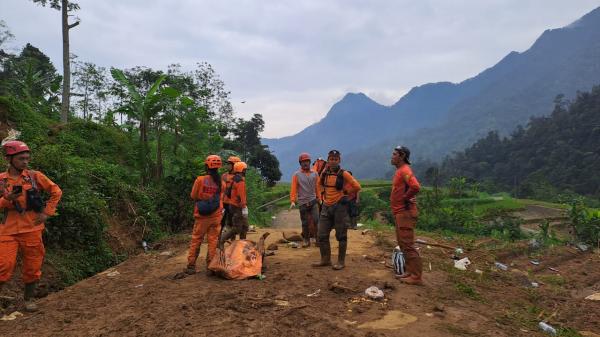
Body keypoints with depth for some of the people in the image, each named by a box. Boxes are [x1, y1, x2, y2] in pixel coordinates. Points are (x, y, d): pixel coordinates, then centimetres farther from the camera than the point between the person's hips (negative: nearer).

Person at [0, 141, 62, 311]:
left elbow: (56, 191, 5)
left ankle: (29, 298, 27)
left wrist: (47, 212, 0)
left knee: (32, 267, 8)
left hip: (32, 229, 1)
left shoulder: (34, 176, -1)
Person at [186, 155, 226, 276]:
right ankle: (210, 267, 9)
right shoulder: (222, 183, -3)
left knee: (196, 241, 11)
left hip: (201, 216, -1)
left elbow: (193, 196, -1)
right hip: (216, 216, 1)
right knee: (213, 241, 7)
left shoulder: (200, 180, -10)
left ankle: (191, 266, 15)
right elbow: (221, 200, 3)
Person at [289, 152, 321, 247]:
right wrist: (292, 201, -13)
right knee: (305, 223, 5)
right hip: (302, 202, -1)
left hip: (313, 201, 1)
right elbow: (293, 188, -4)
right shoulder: (296, 174, 1)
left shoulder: (314, 174, 8)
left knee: (316, 220, -11)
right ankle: (306, 240, 18)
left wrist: (319, 199, 9)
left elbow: (317, 188, 12)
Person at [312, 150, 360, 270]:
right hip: (326, 206, 6)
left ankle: (341, 262, 15)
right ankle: (325, 259, 22)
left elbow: (357, 187, -9)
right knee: (322, 235, 8)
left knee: (341, 235, 3)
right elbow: (320, 183, 26)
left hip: (339, 206, -5)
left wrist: (344, 192, -2)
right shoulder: (324, 172, 5)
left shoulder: (343, 174, -10)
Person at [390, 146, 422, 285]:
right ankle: (410, 271, 24)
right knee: (403, 243, 16)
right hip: (400, 212, 11)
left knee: (407, 245, -7)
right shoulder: (400, 170, 15)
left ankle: (416, 276, -1)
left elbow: (415, 187, -33)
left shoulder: (404, 170, -16)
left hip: (405, 213, -11)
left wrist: (405, 198, -19)